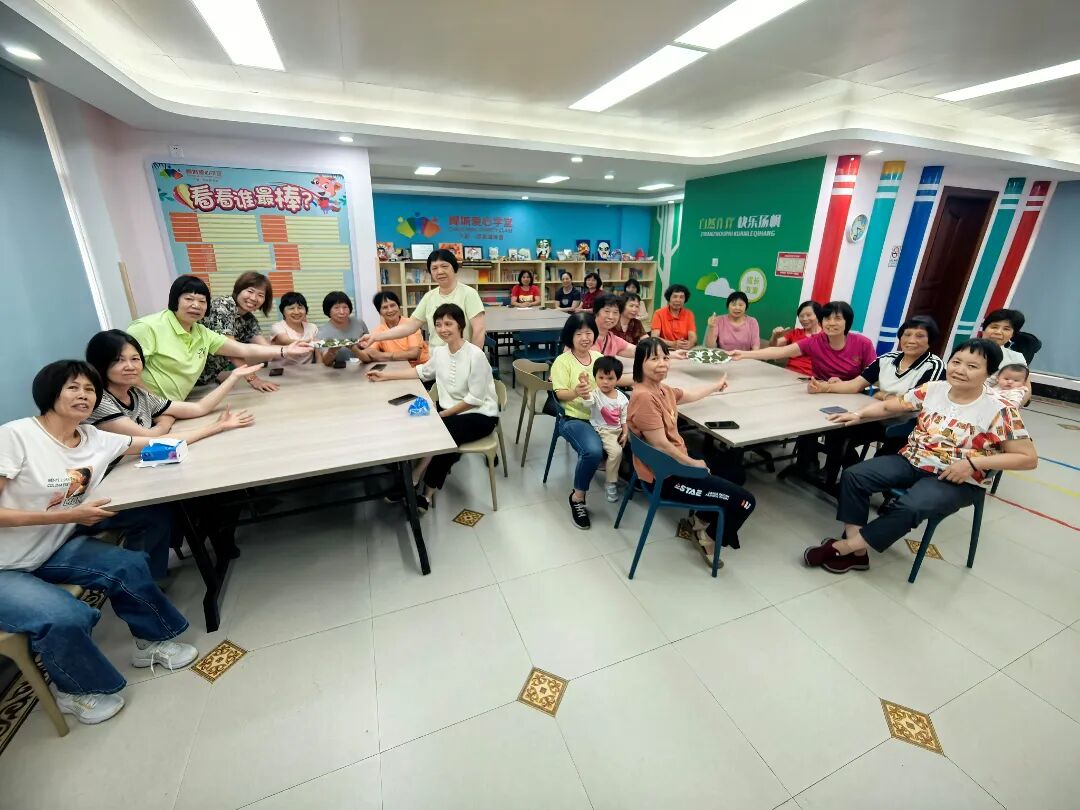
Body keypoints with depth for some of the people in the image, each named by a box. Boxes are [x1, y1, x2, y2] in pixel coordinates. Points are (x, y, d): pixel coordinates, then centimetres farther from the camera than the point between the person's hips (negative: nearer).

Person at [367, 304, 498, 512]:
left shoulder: (475, 355, -20)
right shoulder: (439, 351, 2)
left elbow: (475, 399, -19)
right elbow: (422, 372, 20)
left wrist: (443, 414, -16)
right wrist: (385, 375, 16)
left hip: (479, 415, -6)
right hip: (449, 410, 6)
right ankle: (411, 480, -1)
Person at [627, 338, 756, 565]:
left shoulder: (660, 389, 2)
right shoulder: (644, 396, -28)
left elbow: (687, 396, 24)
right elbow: (661, 445, -26)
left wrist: (716, 386, 39)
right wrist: (694, 463, -11)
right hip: (664, 477, -10)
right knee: (745, 501, -2)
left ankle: (699, 521, 35)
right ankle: (710, 538, 23)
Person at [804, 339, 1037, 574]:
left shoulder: (999, 410, -10)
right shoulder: (933, 389, 2)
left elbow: (1029, 458, -8)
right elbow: (889, 405, 14)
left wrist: (973, 463, -19)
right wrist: (859, 414, -5)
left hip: (958, 481, -5)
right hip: (912, 462, 5)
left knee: (909, 508, -34)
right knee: (853, 476, -18)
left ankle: (847, 545, -18)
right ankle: (857, 552, -15)